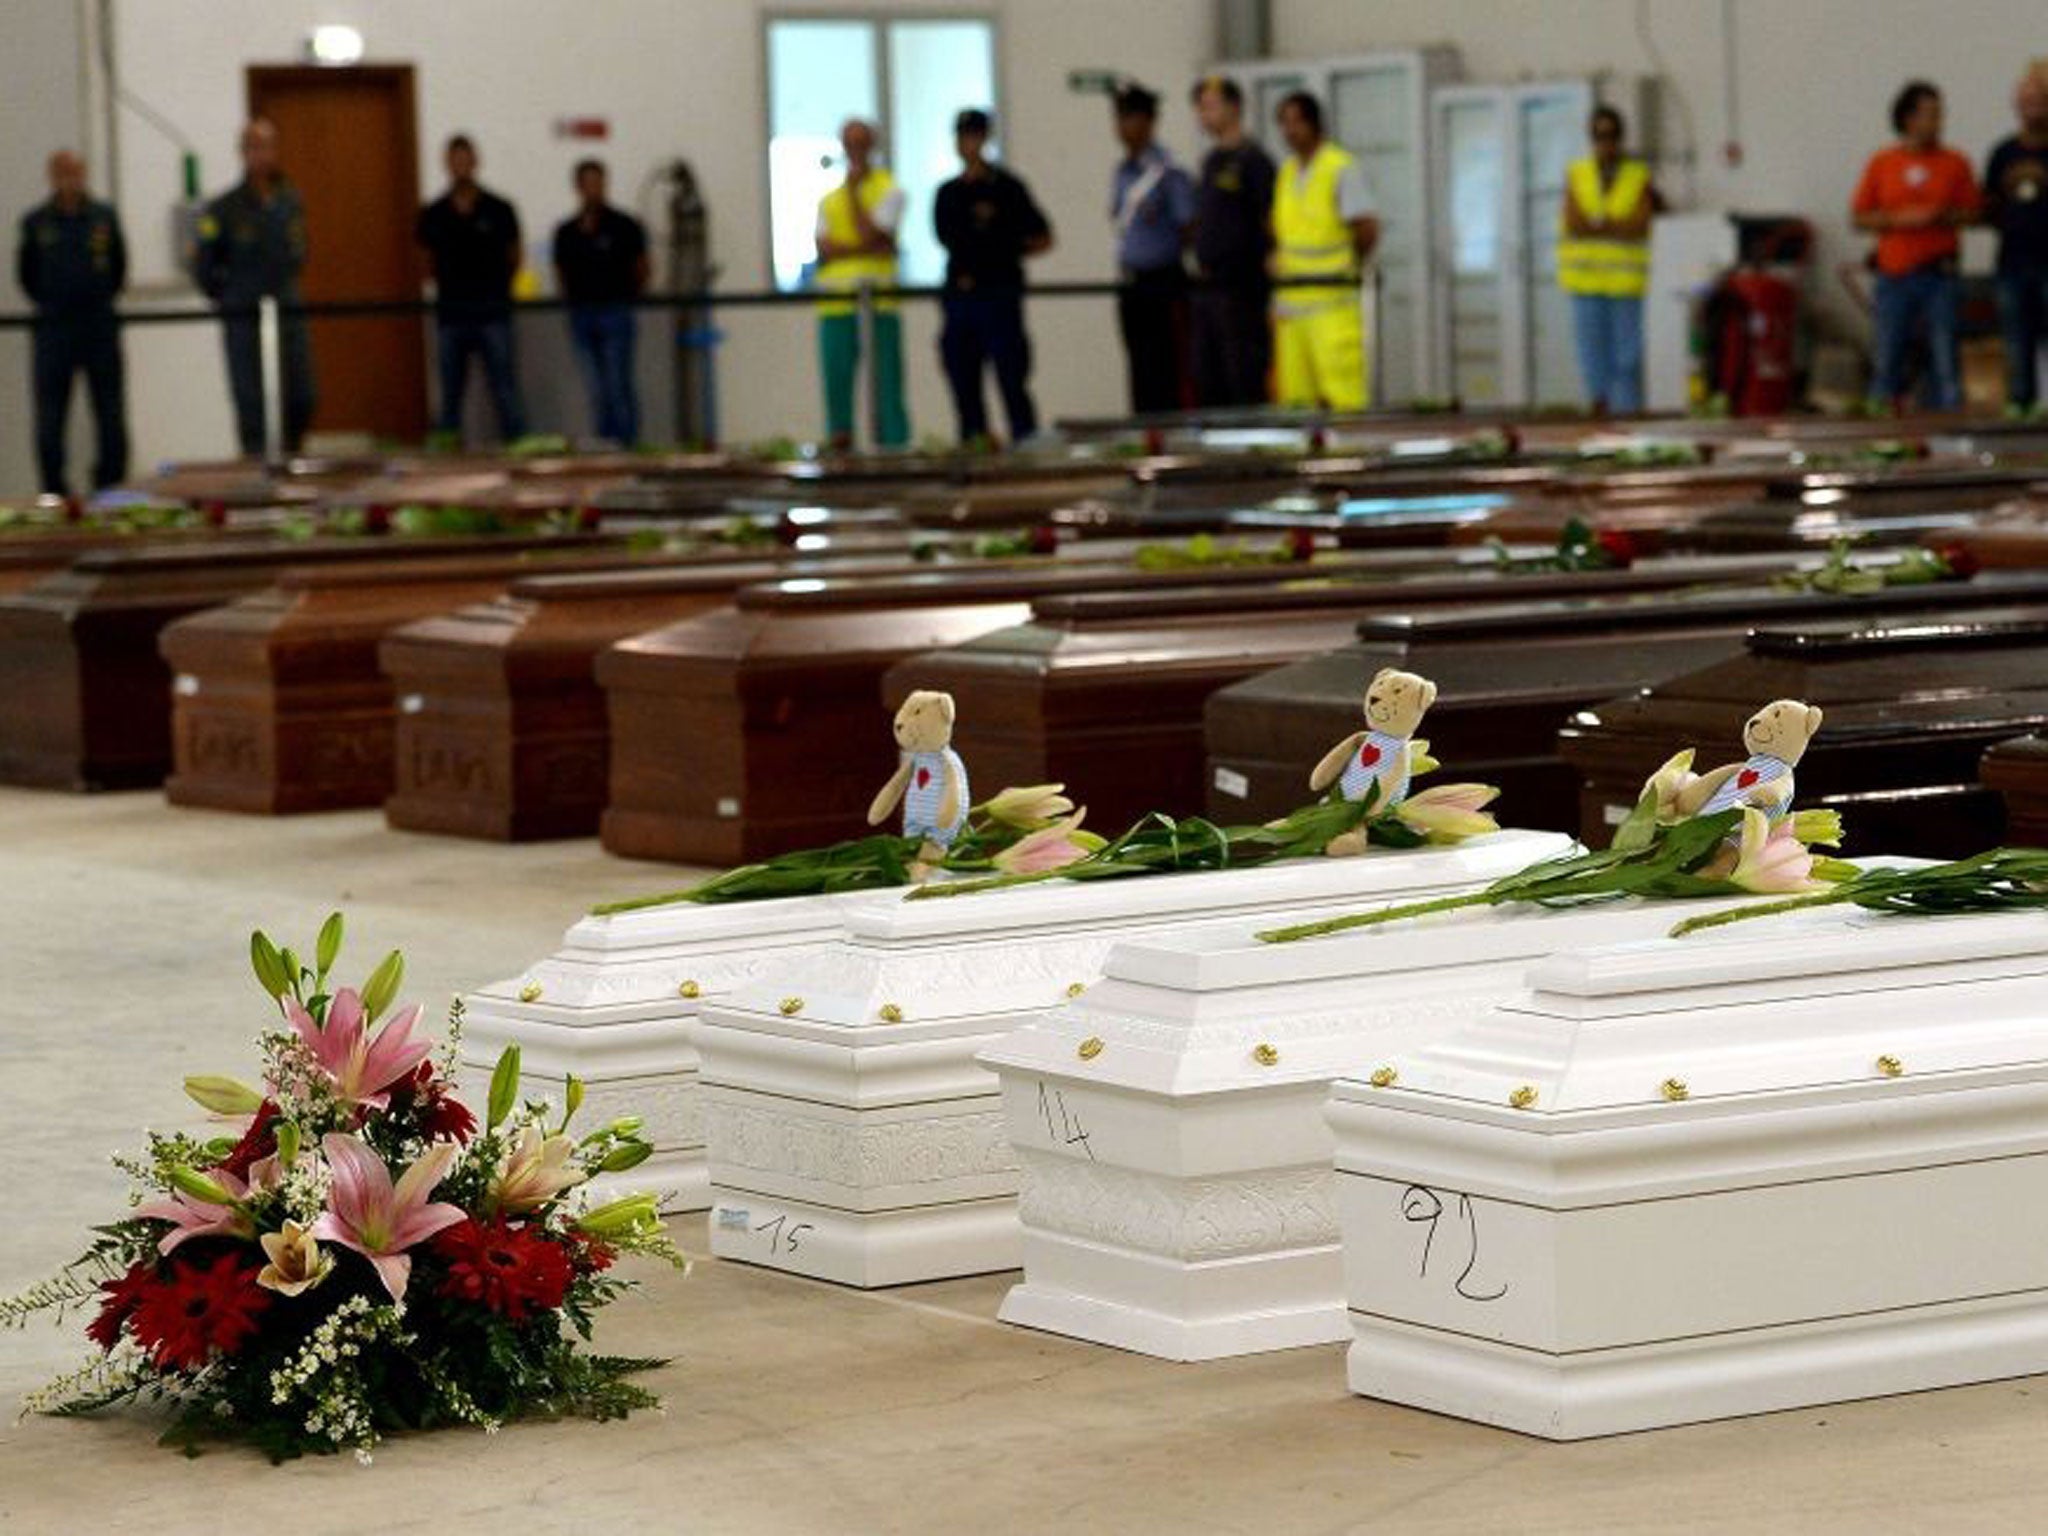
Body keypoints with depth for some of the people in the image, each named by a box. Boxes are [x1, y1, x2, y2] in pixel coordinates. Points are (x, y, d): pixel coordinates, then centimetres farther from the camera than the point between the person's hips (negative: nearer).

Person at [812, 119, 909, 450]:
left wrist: (853, 190, -3)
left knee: (885, 385, -6)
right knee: (836, 386, 2)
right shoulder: (828, 199, 17)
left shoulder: (888, 190, 6)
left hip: (878, 304, -4)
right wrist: (869, 249, -9)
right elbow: (824, 249, 2)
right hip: (835, 307, 4)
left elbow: (868, 234, -9)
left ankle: (893, 450, -6)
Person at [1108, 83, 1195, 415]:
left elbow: (1189, 228, -9)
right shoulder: (1122, 172, 13)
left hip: (1163, 284, -7)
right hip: (1131, 284, 7)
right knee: (1140, 373, 9)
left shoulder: (1168, 172, -10)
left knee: (1165, 372, -7)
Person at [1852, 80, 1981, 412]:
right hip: (1895, 273, 0)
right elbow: (1859, 218, 5)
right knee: (1888, 358, 1)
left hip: (1939, 274, 0)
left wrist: (1945, 217, -12)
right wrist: (1900, 219, -9)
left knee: (1944, 356, -5)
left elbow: (1971, 211, 7)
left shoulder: (1955, 163, 6)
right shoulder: (1882, 163, 6)